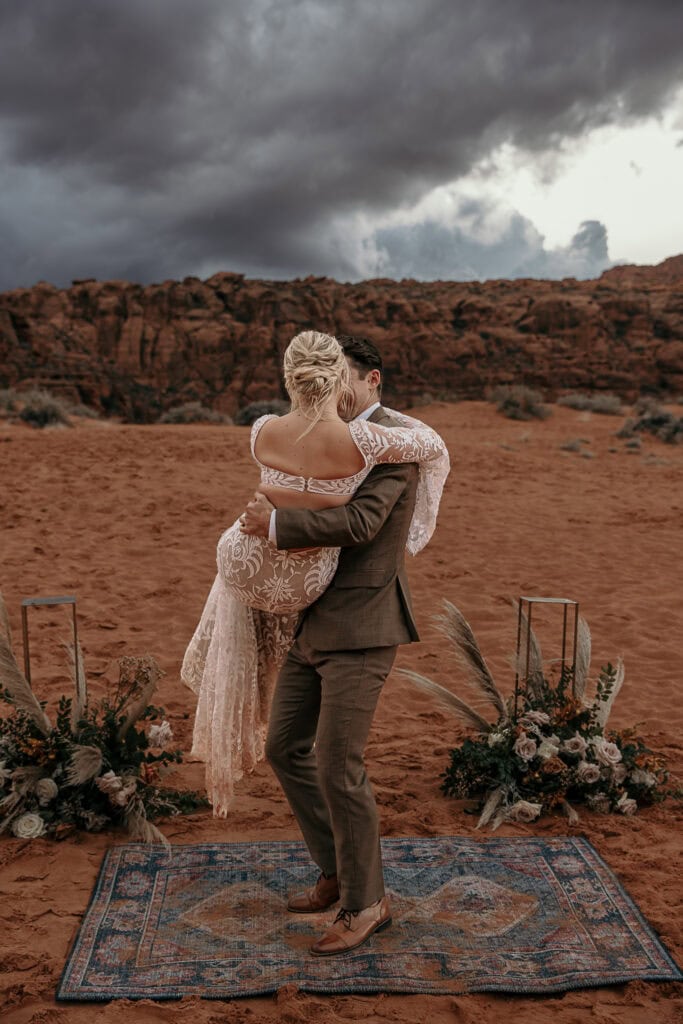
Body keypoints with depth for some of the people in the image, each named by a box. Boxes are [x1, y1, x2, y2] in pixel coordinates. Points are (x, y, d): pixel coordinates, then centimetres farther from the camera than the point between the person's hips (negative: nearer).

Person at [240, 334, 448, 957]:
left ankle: (365, 903, 16)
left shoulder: (393, 440, -11)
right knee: (286, 748, 14)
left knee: (338, 768, -6)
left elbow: (361, 521, -25)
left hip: (361, 631, -9)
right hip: (313, 624, 9)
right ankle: (338, 870, 32)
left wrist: (277, 524, -20)